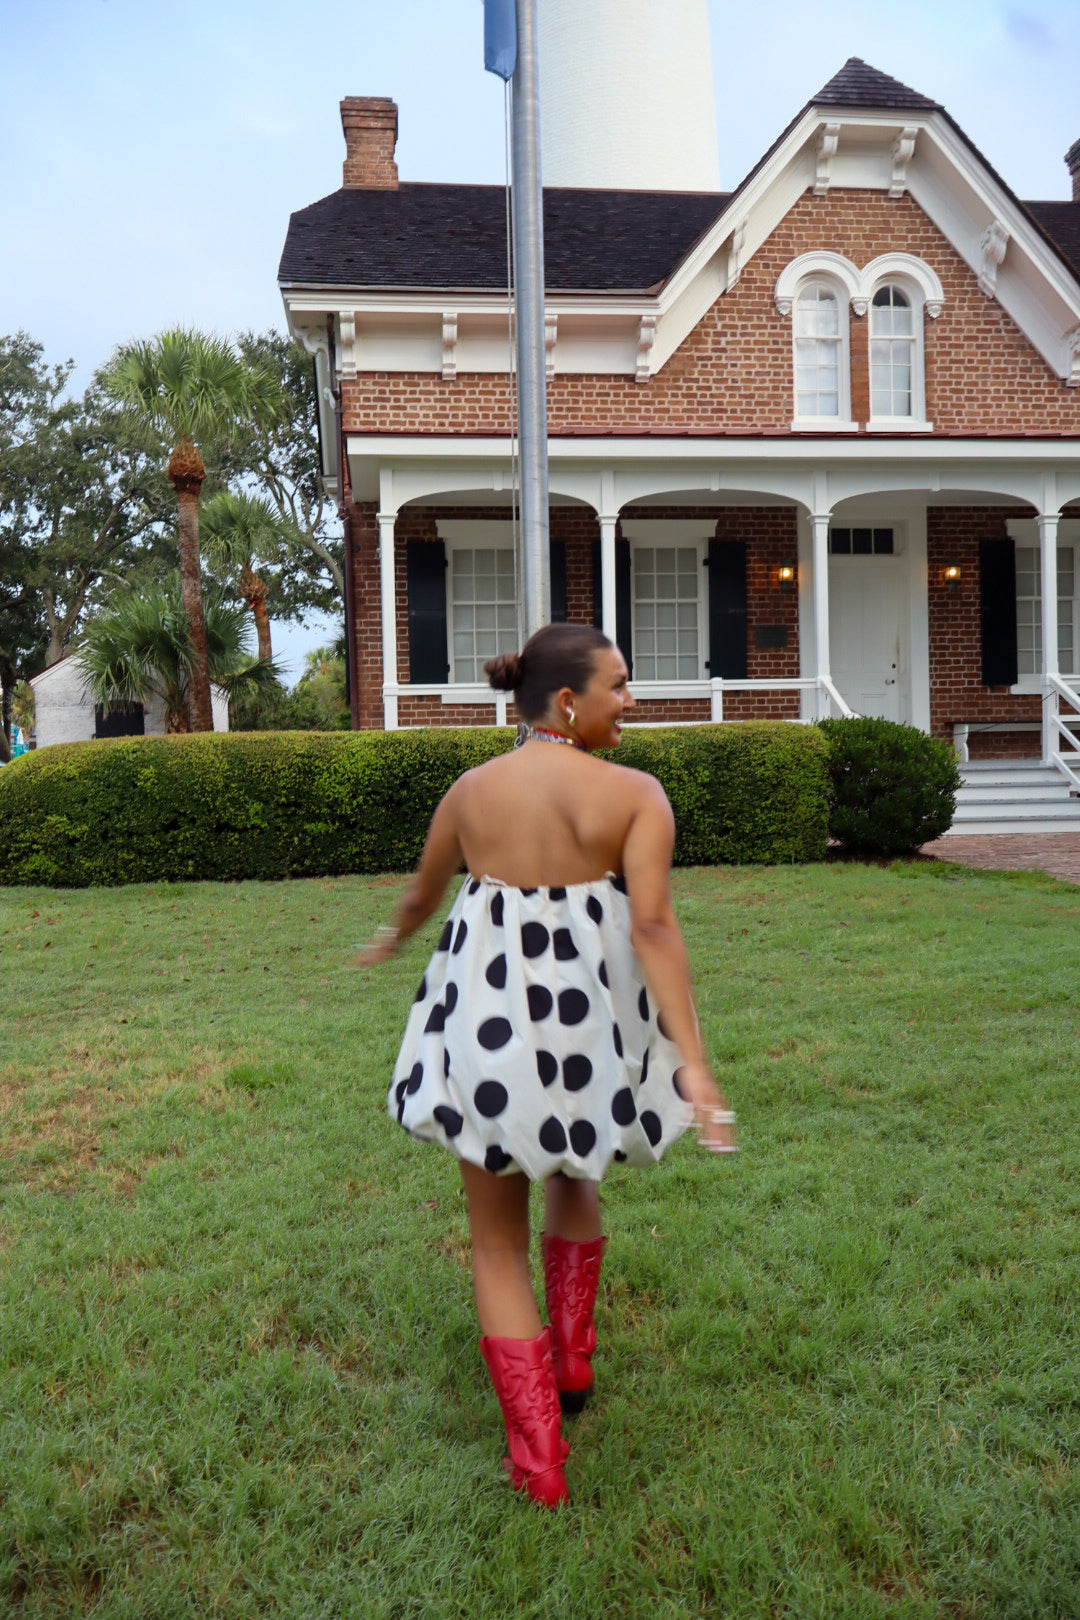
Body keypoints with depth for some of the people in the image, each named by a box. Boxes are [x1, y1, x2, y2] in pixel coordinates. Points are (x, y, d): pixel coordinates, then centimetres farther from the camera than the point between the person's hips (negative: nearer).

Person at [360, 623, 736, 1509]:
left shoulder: (471, 789, 0)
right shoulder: (634, 793, -9)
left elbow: (423, 893, 16)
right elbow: (653, 926, -20)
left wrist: (393, 937, 38)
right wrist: (692, 1061, -23)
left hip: (487, 1021, 0)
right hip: (589, 1018, 0)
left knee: (499, 1241, 13)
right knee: (573, 1175, 31)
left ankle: (539, 1458, 14)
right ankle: (572, 1364, 39)